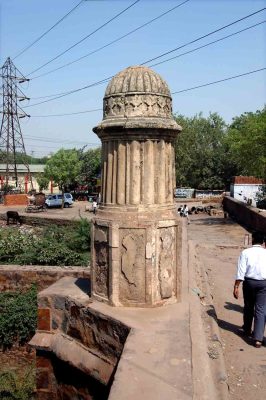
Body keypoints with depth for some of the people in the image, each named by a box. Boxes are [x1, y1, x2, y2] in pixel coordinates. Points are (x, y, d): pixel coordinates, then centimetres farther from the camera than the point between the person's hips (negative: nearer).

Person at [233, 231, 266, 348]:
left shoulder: (245, 252, -7)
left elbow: (241, 271, -12)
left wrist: (236, 286, -9)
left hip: (249, 282, 0)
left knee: (248, 307, 19)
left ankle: (247, 330, 37)